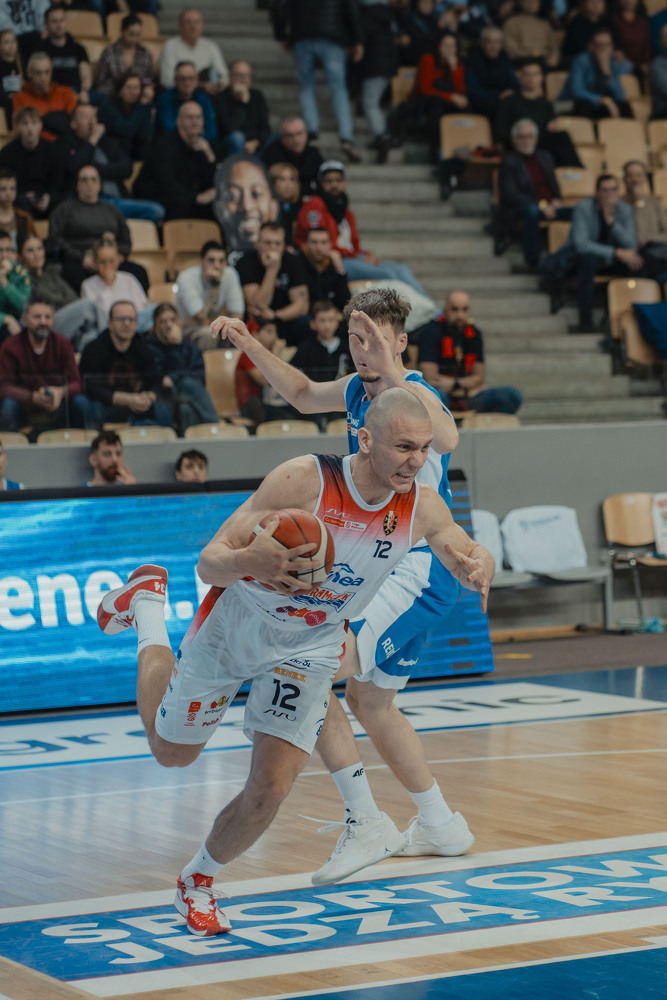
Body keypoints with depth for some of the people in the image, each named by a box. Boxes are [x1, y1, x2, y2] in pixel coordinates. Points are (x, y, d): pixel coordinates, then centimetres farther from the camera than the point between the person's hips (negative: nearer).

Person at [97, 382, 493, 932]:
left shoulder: (422, 507, -21)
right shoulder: (303, 480, -33)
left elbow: (471, 556, -3)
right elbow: (209, 562, -31)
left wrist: (478, 568, -30)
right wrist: (250, 562, -55)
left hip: (311, 646, 3)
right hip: (237, 623, -2)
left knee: (270, 790, -11)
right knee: (170, 751, 19)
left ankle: (199, 880, 19)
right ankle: (147, 603, 42)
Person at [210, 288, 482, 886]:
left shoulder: (415, 394, -18)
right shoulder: (359, 390, 8)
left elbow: (446, 438, -43)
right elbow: (304, 395, 30)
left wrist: (395, 375, -51)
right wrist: (252, 348, 20)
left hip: (416, 572, -10)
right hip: (383, 570, 10)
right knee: (369, 700, 21)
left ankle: (365, 825, -14)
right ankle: (440, 826, 35)